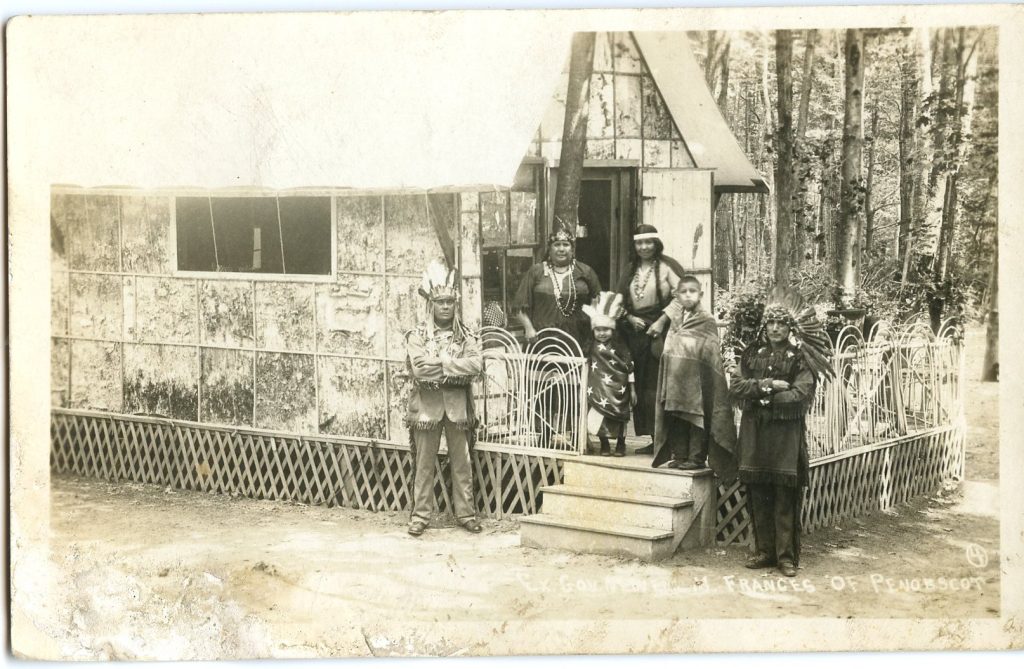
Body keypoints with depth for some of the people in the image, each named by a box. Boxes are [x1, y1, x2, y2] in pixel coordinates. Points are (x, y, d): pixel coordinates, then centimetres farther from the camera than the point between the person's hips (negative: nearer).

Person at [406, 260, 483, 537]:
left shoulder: (466, 336, 4)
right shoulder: (417, 336, -2)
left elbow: (476, 365, -13)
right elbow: (418, 369, -16)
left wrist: (439, 362, -17)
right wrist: (455, 367, -15)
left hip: (458, 406, 2)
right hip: (427, 406, -1)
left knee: (461, 462, 8)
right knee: (424, 463, 6)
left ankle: (465, 512, 18)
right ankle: (420, 514, 13)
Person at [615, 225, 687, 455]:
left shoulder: (667, 266, -3)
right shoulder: (630, 270, 16)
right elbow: (620, 300, 20)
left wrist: (662, 321, -15)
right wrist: (630, 318, 2)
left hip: (660, 334, -6)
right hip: (636, 333, 6)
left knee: (657, 386, -11)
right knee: (641, 386, 5)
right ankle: (648, 438, 10)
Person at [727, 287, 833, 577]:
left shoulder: (801, 358, -2)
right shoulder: (752, 354, 8)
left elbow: (800, 395, -14)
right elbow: (736, 386, -2)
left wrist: (756, 392, -9)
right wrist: (767, 385, -15)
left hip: (786, 434, -3)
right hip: (755, 433, 3)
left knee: (785, 496, -3)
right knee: (758, 494, 6)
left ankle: (787, 555, 3)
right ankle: (764, 551, 15)